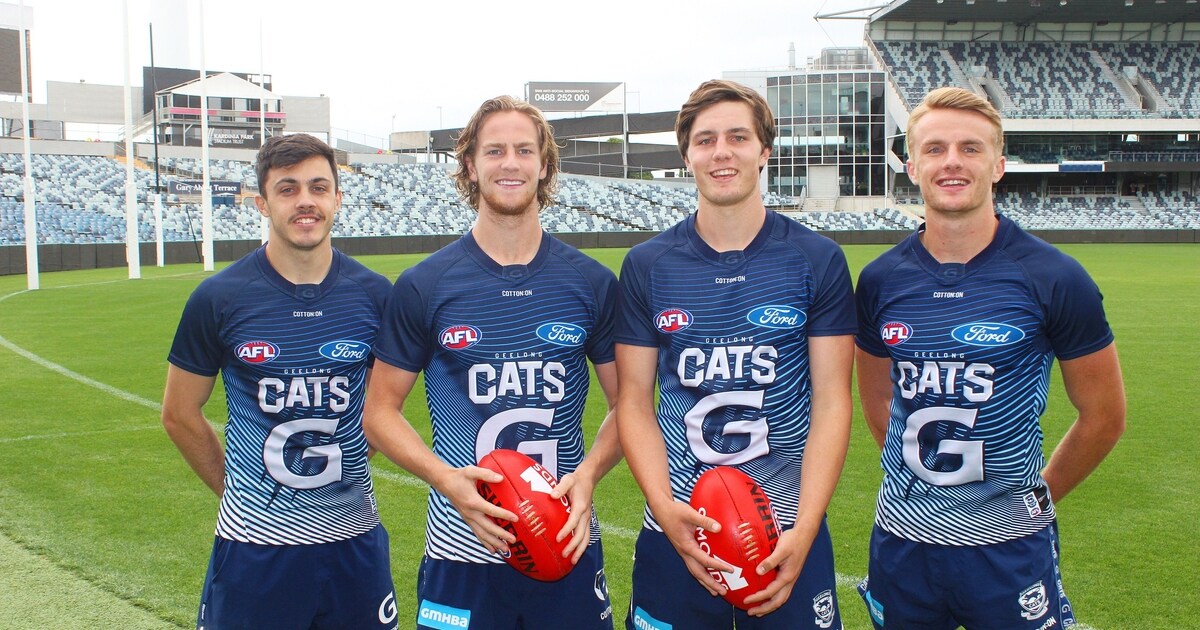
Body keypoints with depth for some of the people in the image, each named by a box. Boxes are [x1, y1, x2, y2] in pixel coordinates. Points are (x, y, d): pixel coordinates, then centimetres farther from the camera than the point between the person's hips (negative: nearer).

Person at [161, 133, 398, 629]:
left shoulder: (374, 294, -1)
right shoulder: (218, 298, -6)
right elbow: (180, 415, 5)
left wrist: (343, 469, 8)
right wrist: (236, 490, 6)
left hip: (354, 537, 2)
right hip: (254, 542, -2)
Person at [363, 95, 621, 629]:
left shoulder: (591, 283, 2)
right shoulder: (423, 286, -2)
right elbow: (381, 410, 2)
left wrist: (588, 473, -11)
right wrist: (446, 479, -15)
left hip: (570, 544, 1)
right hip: (463, 550, -1)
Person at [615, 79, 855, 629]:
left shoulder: (817, 261, -1)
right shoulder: (647, 265, 2)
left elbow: (831, 401, -4)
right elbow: (635, 401, 1)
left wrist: (804, 528, -13)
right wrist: (666, 508, -13)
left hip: (788, 532, 0)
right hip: (678, 531, 1)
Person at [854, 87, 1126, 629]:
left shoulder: (1053, 280, -9)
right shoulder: (881, 281, -1)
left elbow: (1103, 415, 1)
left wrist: (1036, 494, 6)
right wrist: (919, 475, 10)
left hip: (1008, 548, -2)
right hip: (902, 539, 3)